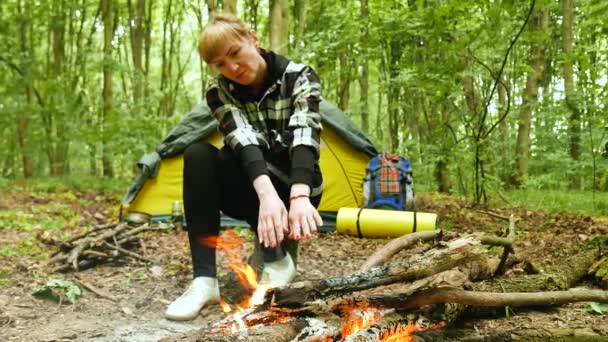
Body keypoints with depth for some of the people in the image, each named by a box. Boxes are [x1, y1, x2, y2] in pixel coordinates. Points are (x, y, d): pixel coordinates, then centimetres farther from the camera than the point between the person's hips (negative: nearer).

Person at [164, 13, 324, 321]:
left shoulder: (299, 77, -12)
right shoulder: (219, 91, -5)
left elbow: (305, 136, -30)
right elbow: (243, 139, -24)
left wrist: (299, 197, -48)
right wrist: (267, 193, -44)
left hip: (294, 190, -3)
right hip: (253, 193, 3)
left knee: (225, 160, -32)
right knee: (197, 154, -28)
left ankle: (277, 261, -20)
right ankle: (204, 280, -31)